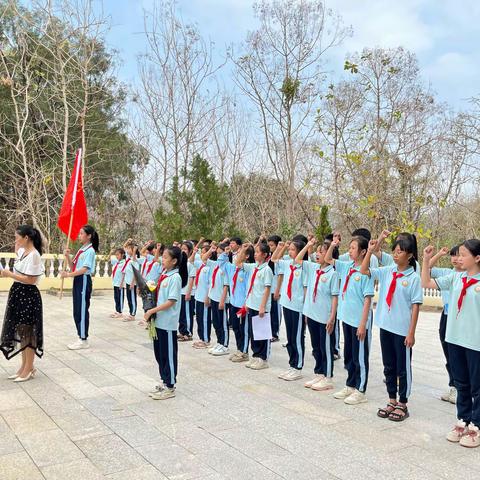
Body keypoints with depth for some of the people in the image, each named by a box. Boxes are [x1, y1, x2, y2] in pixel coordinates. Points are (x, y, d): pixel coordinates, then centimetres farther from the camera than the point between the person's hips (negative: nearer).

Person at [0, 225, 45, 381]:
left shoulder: (33, 255, -19)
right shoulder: (22, 251, 8)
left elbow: (30, 280, -21)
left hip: (28, 295, -9)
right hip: (18, 294, 9)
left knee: (28, 332, 1)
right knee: (20, 331, 15)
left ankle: (29, 369, 13)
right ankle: (24, 366, 27)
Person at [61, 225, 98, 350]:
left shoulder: (90, 251, -12)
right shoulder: (81, 250, 15)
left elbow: (84, 269, -21)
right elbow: (72, 266, 16)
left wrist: (68, 275, -22)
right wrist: (67, 256, 1)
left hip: (84, 281, -9)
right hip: (77, 281, 9)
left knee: (82, 311, -6)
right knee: (77, 311, 12)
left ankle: (84, 340, 1)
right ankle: (81, 337, 20)